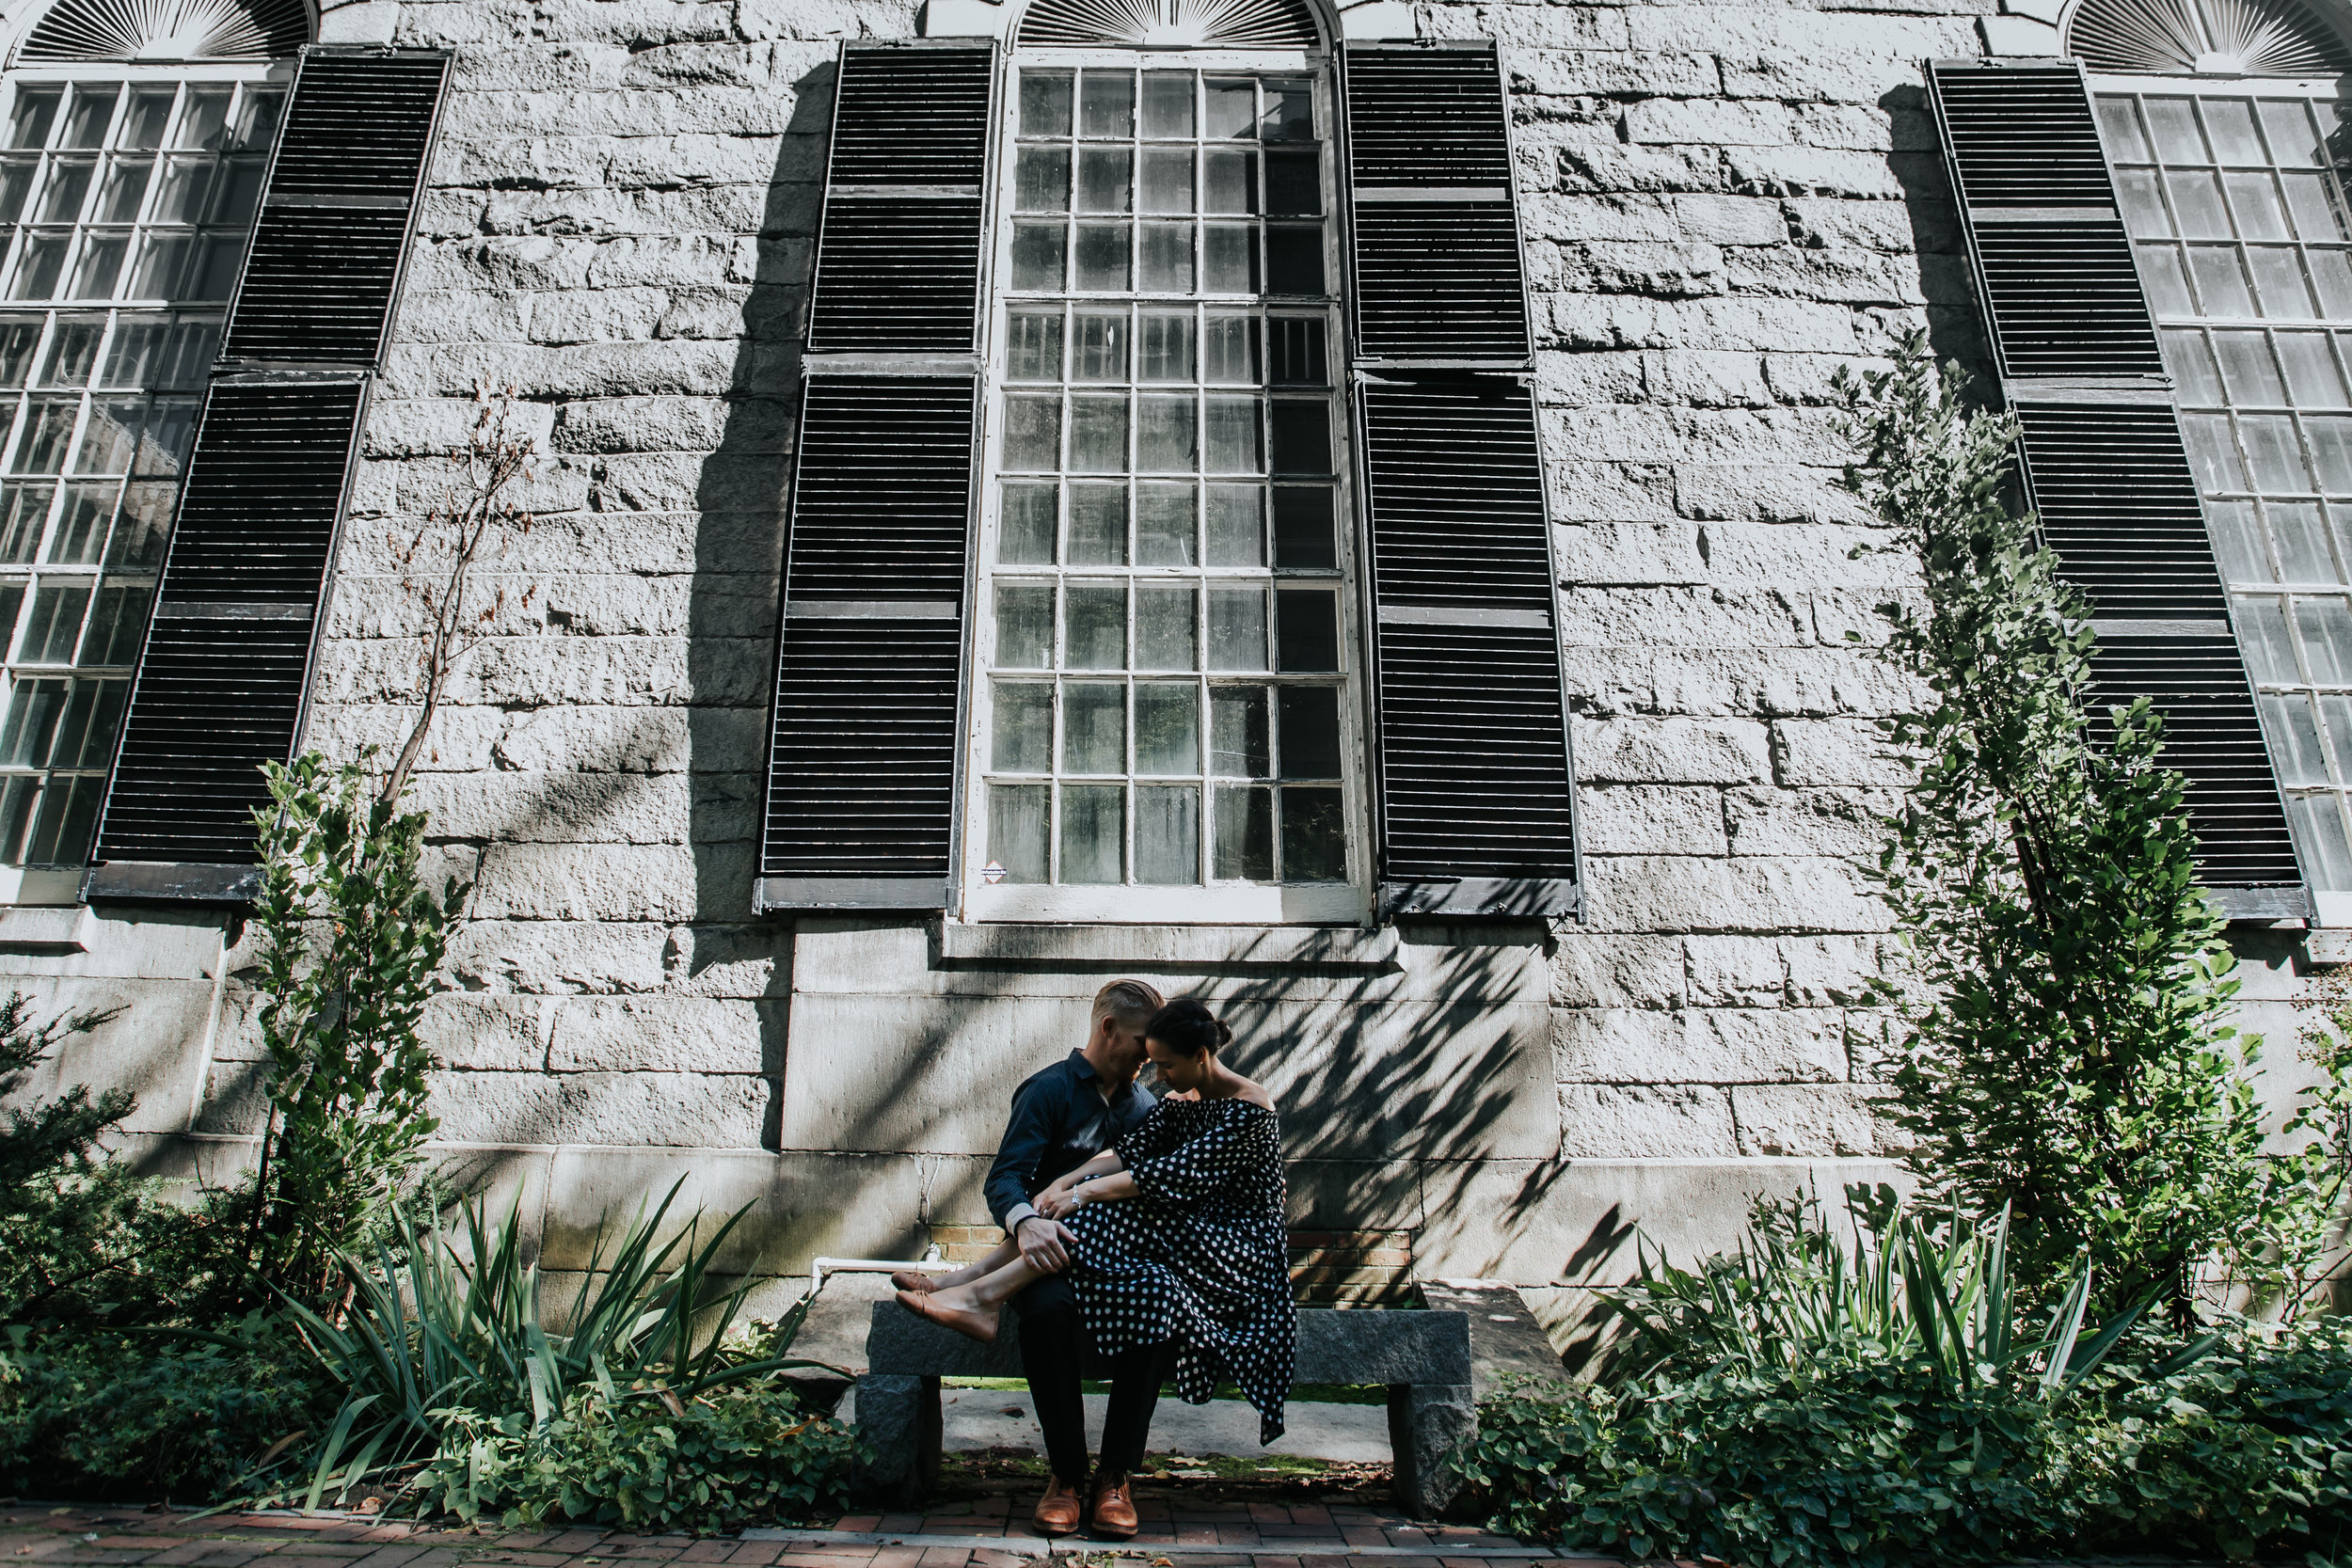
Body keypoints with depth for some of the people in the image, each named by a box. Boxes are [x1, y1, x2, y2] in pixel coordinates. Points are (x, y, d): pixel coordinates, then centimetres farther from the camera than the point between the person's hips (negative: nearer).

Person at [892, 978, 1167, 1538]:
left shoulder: (1142, 1104, 17)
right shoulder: (1049, 1089, -1)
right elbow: (1004, 1178, -12)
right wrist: (1024, 1220, -35)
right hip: (1052, 1249, -3)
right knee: (1048, 1309, -36)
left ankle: (1116, 1475, -17)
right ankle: (1066, 1473, -17)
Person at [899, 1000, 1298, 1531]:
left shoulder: (1249, 1109, -16)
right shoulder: (1179, 1100, 11)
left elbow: (1176, 1174, -24)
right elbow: (1129, 1151, -1)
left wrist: (1082, 1193, -26)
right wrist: (1061, 1185, -17)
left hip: (1241, 1255, -8)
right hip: (1191, 1234, 8)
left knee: (1108, 1211, -27)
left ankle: (985, 1293, -28)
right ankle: (966, 1282, -20)